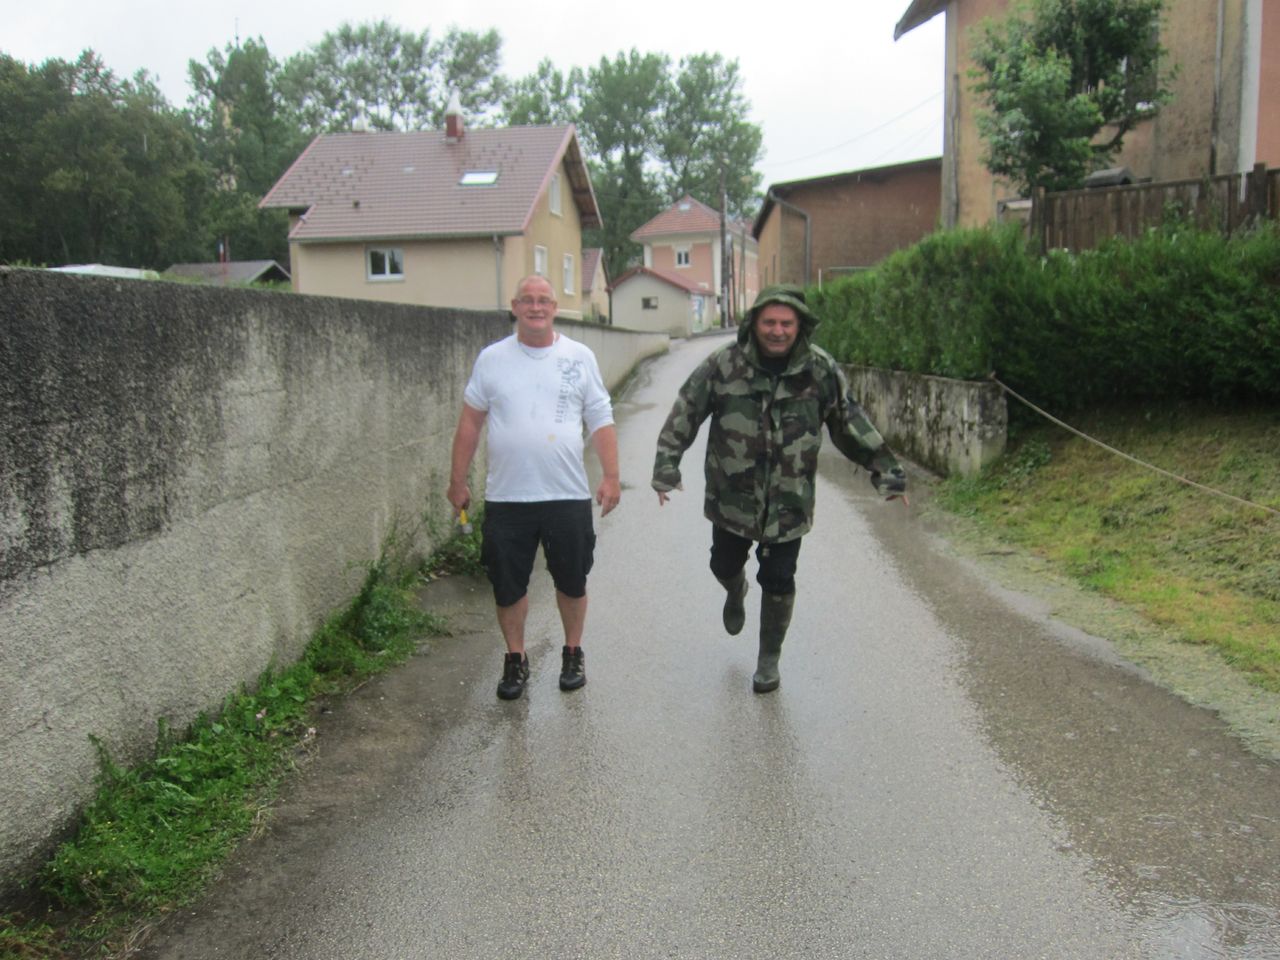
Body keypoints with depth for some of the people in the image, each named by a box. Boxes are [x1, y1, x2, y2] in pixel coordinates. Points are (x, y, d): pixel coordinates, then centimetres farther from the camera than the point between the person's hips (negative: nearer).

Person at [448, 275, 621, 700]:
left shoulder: (580, 357, 2)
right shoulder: (492, 358, 2)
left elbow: (601, 421, 3)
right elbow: (470, 423, 7)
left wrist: (611, 477, -6)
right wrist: (457, 481, 6)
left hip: (568, 495, 0)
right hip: (506, 497, 0)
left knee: (572, 581, 13)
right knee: (508, 585, 9)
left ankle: (573, 654, 33)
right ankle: (515, 660, 28)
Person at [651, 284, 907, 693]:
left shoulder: (820, 369, -8)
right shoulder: (724, 365, -12)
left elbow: (852, 424, 1)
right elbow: (685, 414, -8)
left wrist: (886, 470, 3)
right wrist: (667, 466, -14)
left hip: (788, 502, 0)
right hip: (731, 496, 1)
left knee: (778, 582, 5)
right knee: (725, 565, 18)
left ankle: (769, 660, 26)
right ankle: (735, 593, 57)